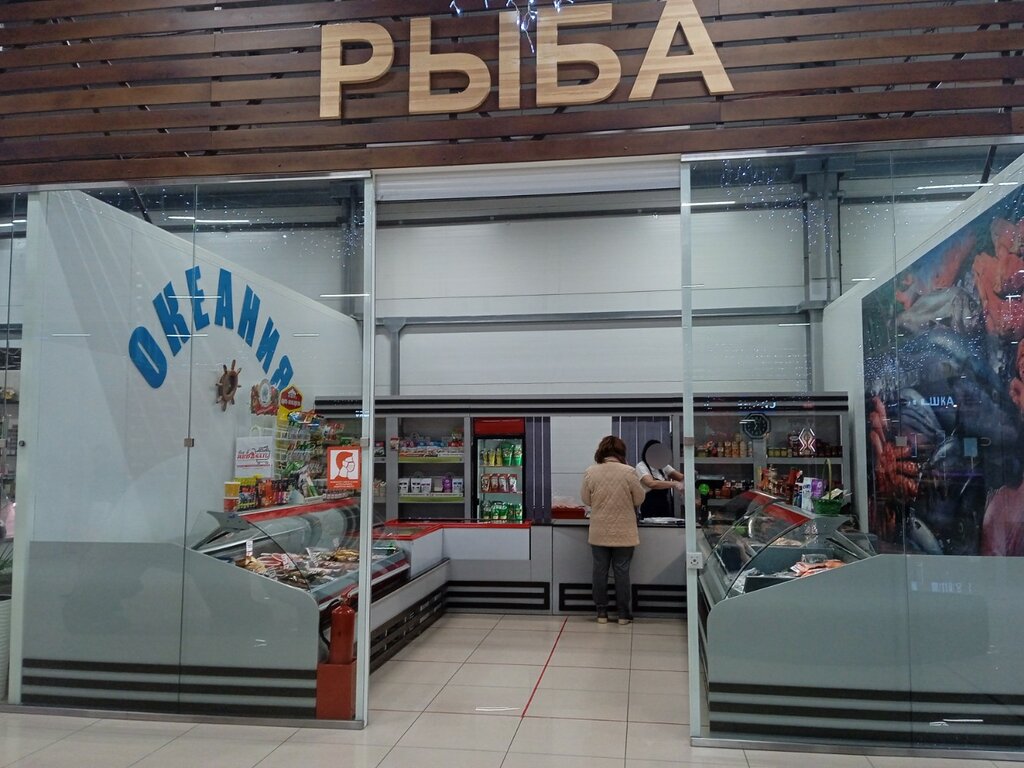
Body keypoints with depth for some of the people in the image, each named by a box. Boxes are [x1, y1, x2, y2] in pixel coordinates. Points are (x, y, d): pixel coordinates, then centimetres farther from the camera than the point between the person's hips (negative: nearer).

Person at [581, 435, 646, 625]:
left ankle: (601, 612, 16)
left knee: (600, 571, 10)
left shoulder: (590, 472, -7)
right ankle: (623, 614, 14)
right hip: (623, 532, -1)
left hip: (599, 532, 2)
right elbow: (639, 499, -3)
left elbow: (586, 499, 2)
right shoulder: (628, 471, -12)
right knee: (622, 572, 7)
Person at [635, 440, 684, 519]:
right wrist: (674, 484, -36)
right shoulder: (641, 467, -9)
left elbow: (681, 477, 5)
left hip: (667, 512, 6)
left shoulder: (663, 466, 12)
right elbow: (651, 483, -28)